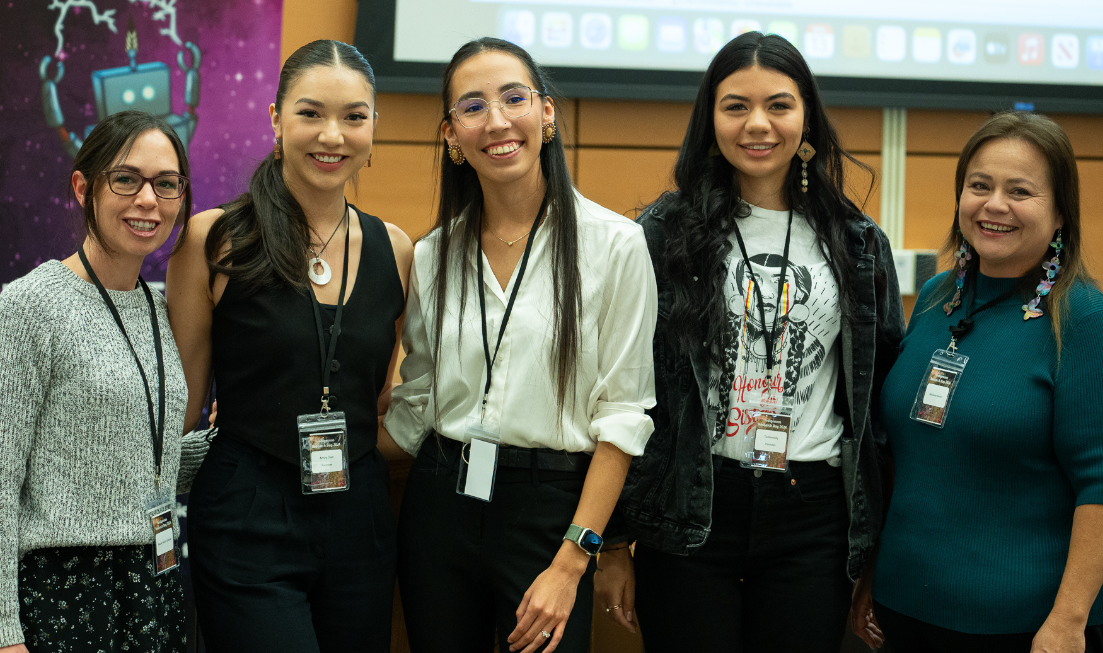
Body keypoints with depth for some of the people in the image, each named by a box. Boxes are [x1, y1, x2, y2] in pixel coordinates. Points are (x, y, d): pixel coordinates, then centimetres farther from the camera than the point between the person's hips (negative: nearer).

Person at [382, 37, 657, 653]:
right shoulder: (432, 255, 6)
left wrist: (570, 562, -14)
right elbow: (414, 401, 13)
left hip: (550, 509, -3)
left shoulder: (615, 243, -7)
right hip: (439, 504, 4)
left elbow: (623, 412, -9)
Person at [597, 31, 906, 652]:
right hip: (688, 513, -2)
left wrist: (875, 541, 9)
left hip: (814, 518, 2)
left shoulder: (859, 243, 7)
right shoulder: (663, 234, 0)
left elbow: (883, 390, 11)